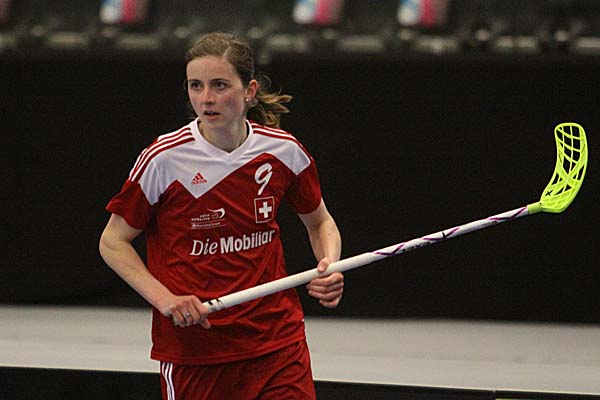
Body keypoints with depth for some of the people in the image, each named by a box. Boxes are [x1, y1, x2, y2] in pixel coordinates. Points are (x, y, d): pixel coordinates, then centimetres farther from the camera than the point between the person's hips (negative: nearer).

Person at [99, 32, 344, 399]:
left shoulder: (284, 150, -2)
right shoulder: (164, 158, -11)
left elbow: (320, 221, 16)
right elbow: (113, 241, -1)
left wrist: (329, 267, -4)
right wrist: (164, 297, -15)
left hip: (277, 340, 2)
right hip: (191, 349, -2)